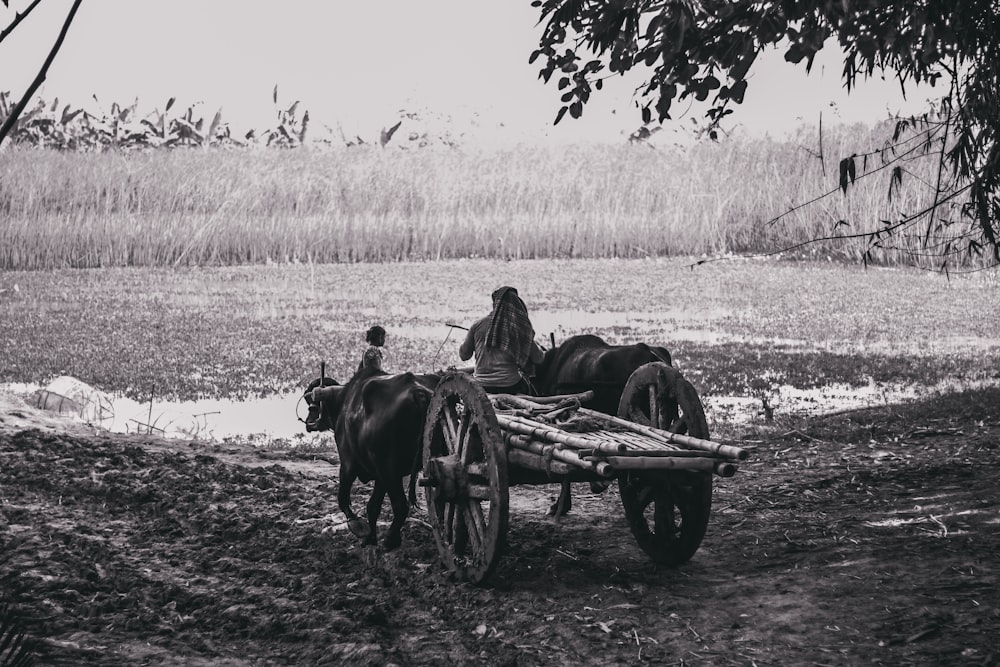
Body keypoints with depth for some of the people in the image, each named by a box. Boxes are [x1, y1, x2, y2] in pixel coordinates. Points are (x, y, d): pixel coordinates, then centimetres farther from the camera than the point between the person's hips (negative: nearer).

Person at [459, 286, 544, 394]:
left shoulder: (478, 325, -4)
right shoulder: (520, 328, -7)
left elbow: (463, 356, 7)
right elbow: (538, 359, 1)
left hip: (481, 388, 1)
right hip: (510, 387, -1)